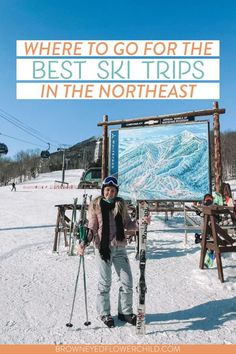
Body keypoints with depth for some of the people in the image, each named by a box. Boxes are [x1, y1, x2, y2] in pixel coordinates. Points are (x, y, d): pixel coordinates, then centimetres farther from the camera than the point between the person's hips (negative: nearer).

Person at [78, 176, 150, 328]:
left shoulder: (121, 203, 4)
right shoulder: (95, 205, -4)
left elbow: (127, 224, 10)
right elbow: (91, 228, -2)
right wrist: (84, 243, -16)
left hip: (120, 247, 3)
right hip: (103, 248, -3)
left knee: (127, 281, 7)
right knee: (105, 283, 7)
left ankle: (125, 312, 28)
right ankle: (105, 313, 29)